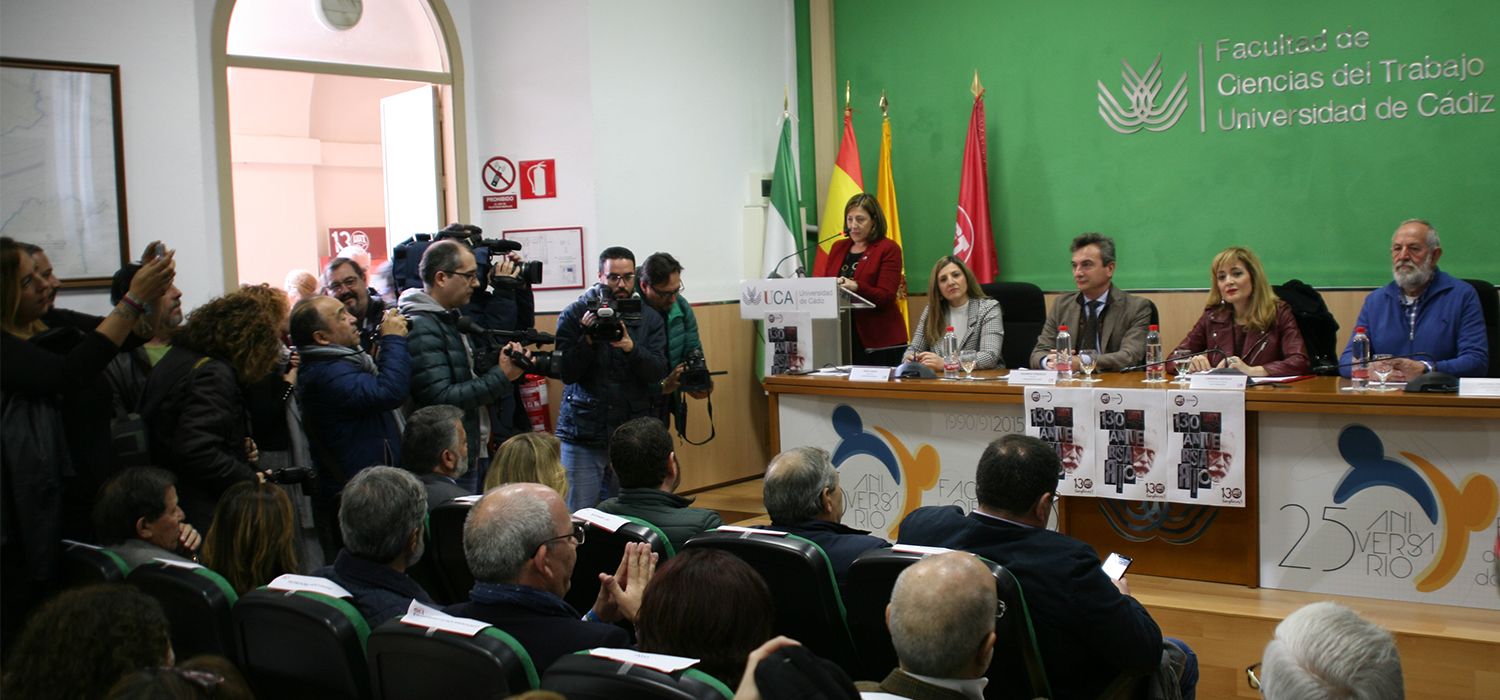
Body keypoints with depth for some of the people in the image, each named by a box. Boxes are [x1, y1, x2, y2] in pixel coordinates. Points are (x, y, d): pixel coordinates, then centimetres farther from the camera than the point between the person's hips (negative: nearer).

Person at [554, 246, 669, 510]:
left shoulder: (649, 319, 9)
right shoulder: (574, 315, 3)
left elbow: (657, 371, -3)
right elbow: (567, 373, -3)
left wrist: (631, 347, -21)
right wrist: (588, 338, -17)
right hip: (583, 432, -1)